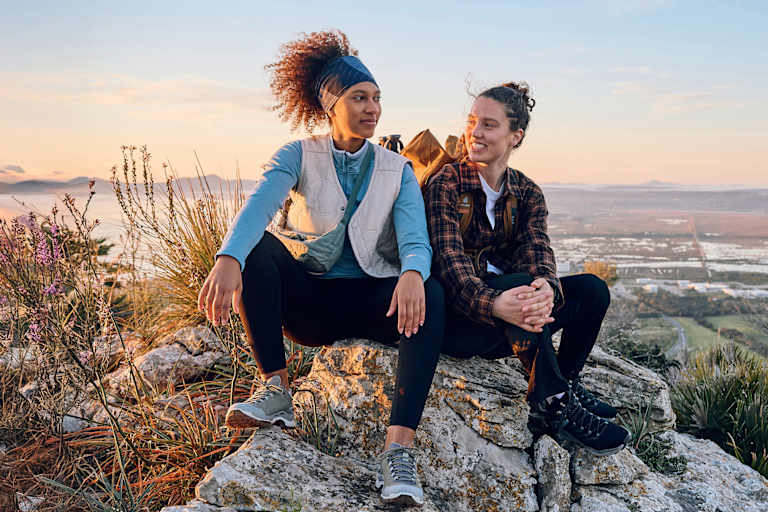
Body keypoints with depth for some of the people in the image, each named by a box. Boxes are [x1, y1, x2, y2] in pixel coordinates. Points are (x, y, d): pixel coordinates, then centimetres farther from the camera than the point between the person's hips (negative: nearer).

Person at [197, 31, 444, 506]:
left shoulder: (398, 170, 3)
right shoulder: (299, 156, 0)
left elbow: (416, 240, -12)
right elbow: (259, 204, -21)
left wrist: (413, 274, -38)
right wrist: (228, 260, -43)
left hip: (370, 303, 0)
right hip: (306, 297, 0)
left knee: (431, 295, -31)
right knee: (256, 249, -27)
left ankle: (399, 451, -38)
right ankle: (277, 390, -20)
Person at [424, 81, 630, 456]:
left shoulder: (527, 193, 7)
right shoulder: (445, 184, -8)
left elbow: (536, 250, -9)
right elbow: (449, 261, -20)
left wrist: (547, 287, -35)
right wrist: (493, 303, -40)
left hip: (507, 319, 5)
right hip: (458, 318, -5)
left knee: (591, 289, -12)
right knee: (519, 282, -33)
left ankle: (565, 384, 2)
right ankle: (551, 404, -22)